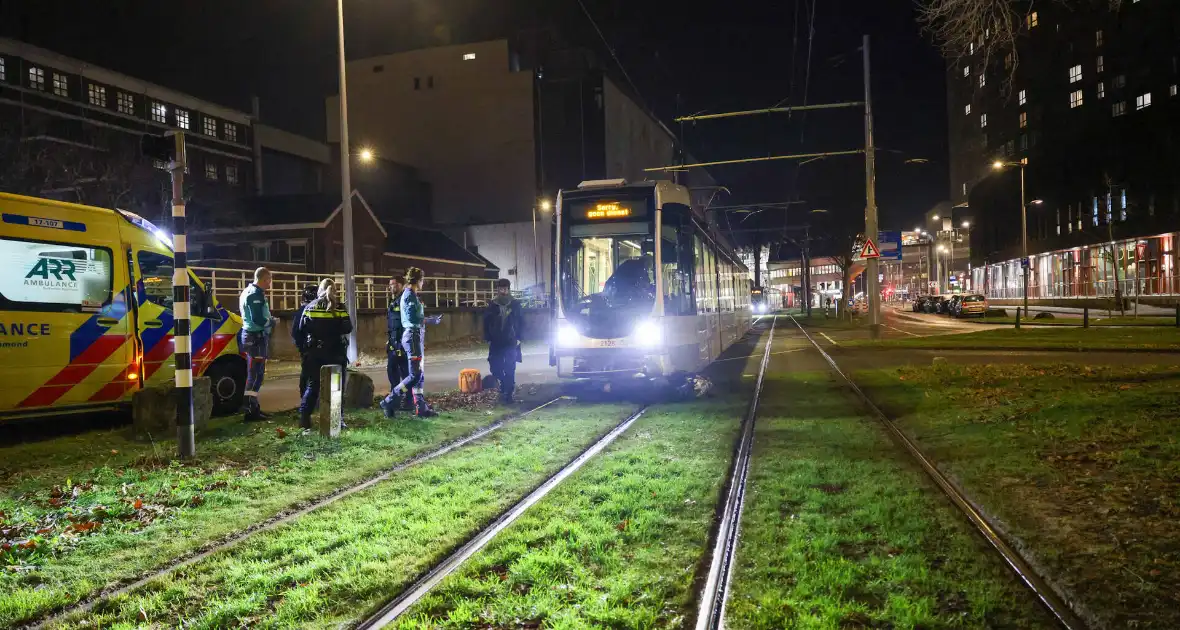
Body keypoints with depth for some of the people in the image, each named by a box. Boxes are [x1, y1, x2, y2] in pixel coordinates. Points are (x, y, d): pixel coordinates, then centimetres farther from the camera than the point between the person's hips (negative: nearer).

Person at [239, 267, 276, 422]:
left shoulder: (250, 291, 18)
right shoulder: (256, 294, -17)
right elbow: (258, 319, -24)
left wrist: (269, 319, 10)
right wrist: (273, 322, -8)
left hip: (253, 336, 11)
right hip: (257, 337, -11)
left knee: (254, 373, 16)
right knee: (256, 375, -9)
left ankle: (253, 408, 23)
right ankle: (251, 411, -7)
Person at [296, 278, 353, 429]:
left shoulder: (311, 306, 2)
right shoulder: (339, 307, -5)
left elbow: (302, 327, 4)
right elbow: (348, 328, -7)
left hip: (315, 351, 2)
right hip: (335, 351, -2)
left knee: (313, 384, 10)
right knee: (336, 385, 6)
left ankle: (304, 416, 2)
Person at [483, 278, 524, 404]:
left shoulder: (516, 305, 1)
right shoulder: (492, 306, 4)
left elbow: (521, 323, 5)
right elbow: (486, 323, 9)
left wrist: (519, 338, -2)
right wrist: (488, 339, 2)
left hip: (511, 343, -2)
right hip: (496, 344, 2)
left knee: (510, 370, -6)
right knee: (496, 368, 3)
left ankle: (508, 394, 0)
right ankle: (503, 388, 24)